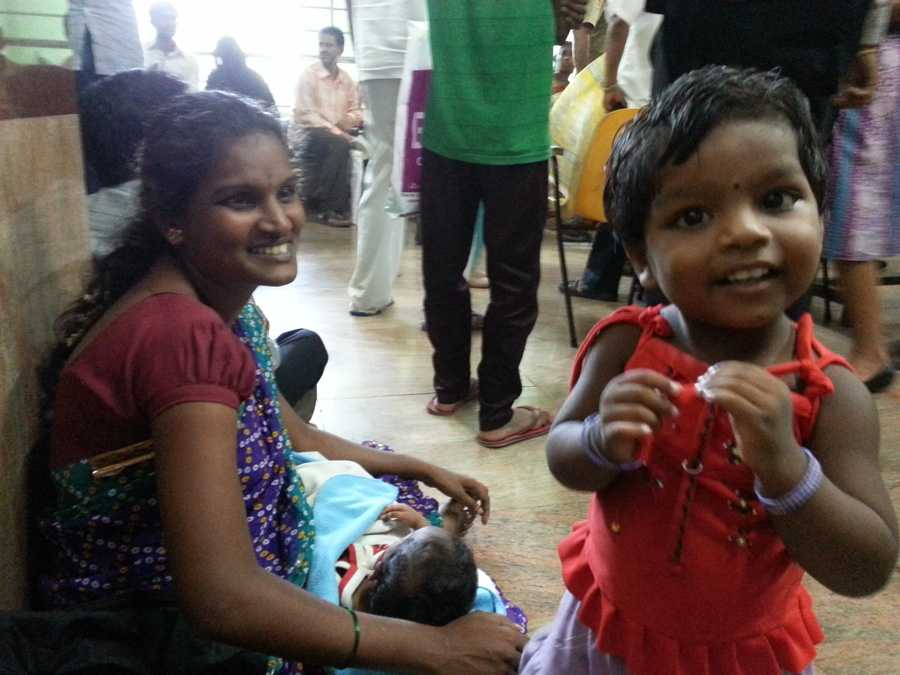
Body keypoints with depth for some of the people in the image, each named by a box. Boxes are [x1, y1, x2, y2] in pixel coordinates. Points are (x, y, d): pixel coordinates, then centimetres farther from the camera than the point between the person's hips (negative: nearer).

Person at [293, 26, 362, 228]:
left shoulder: (347, 79, 14)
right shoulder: (308, 75, -2)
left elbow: (355, 110, 14)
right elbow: (305, 114, -11)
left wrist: (349, 120, -12)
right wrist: (335, 131, -22)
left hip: (340, 134, 6)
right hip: (311, 133, -5)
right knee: (339, 144, -36)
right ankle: (326, 207, -27)